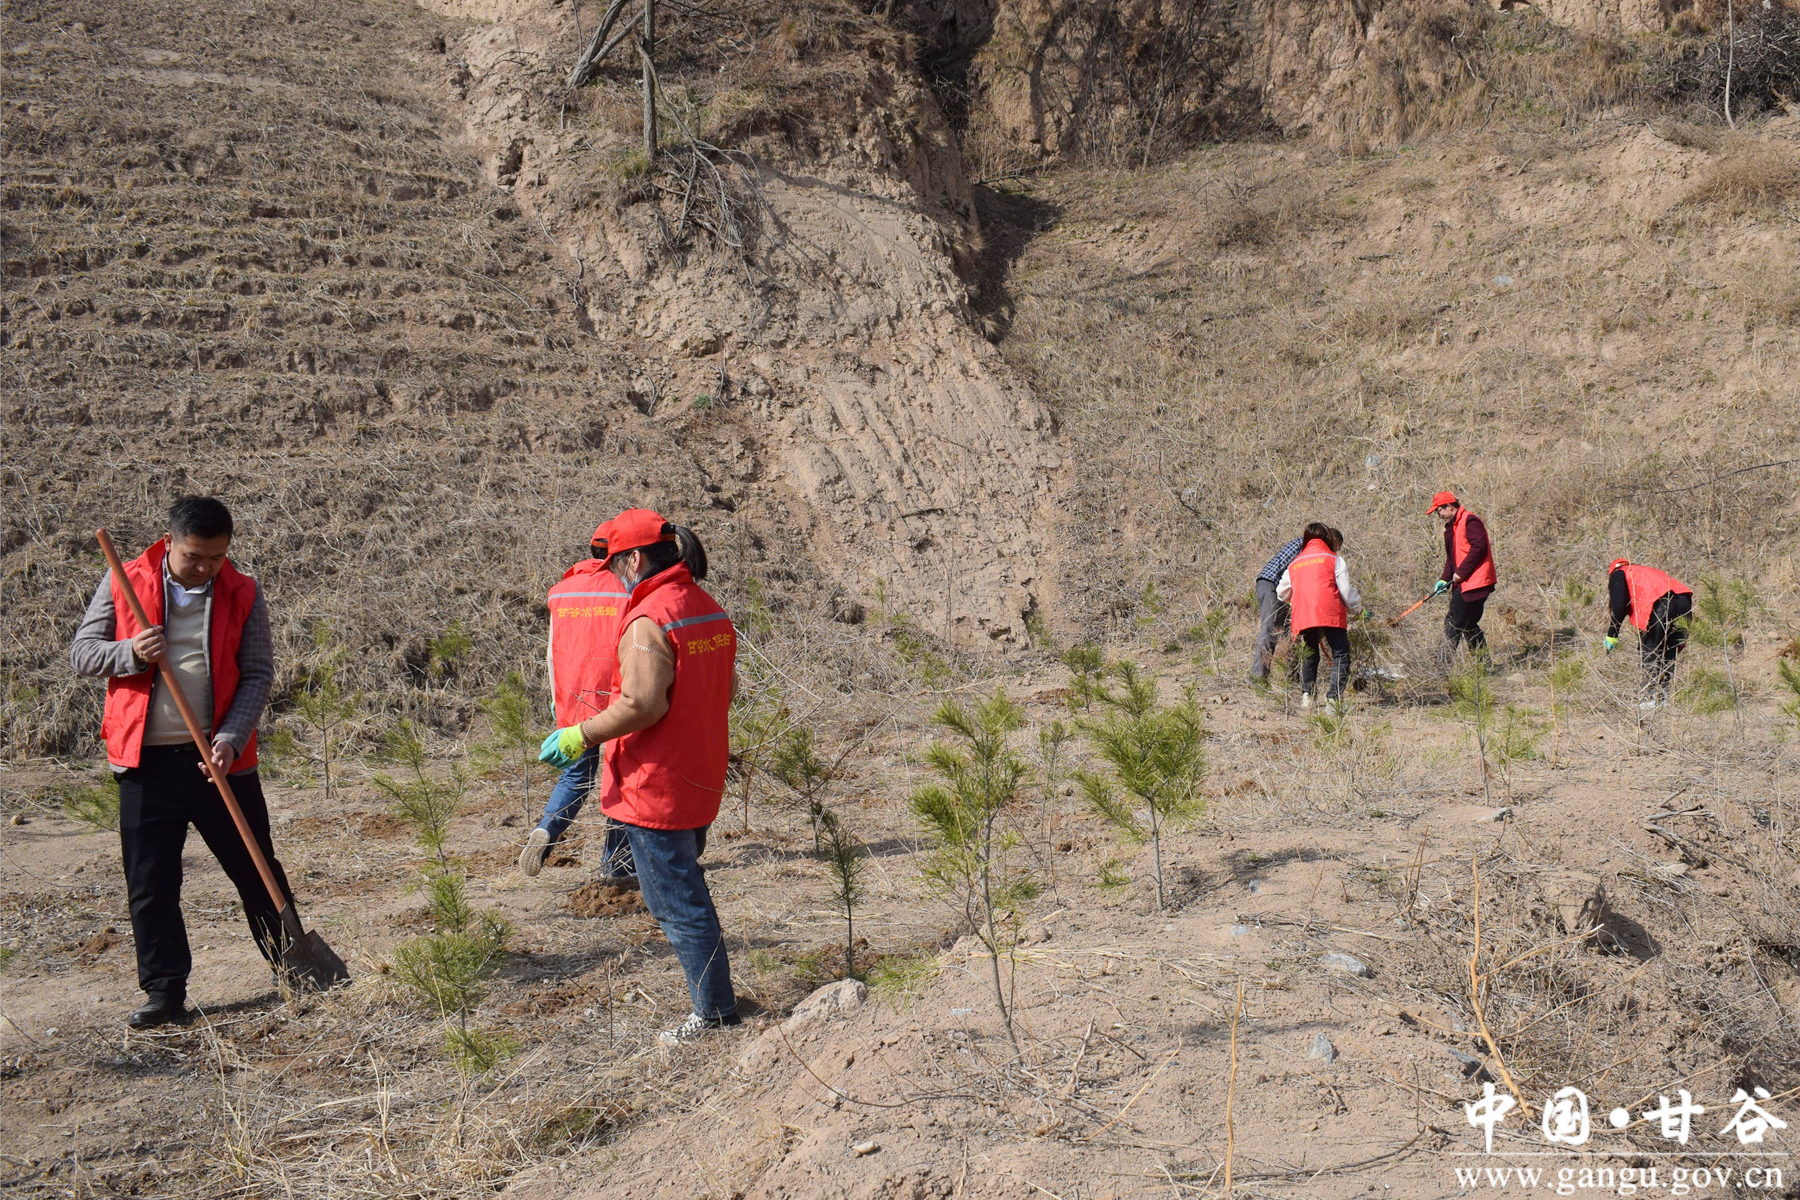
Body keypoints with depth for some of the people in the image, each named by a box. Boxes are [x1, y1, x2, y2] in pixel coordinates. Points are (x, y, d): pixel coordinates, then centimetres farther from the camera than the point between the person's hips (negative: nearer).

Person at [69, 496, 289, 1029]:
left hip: (221, 759, 0)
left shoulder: (242, 594, 0)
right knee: (150, 884, 3)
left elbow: (258, 675, -1)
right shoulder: (123, 585, 0)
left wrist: (231, 738, -15)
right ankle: (165, 994, 14)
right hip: (146, 761, 0)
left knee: (256, 870, 9)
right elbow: (81, 653, 4)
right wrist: (131, 653, -18)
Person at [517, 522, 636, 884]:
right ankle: (614, 866, 10)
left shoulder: (562, 591, 6)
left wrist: (557, 700, 18)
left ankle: (547, 830, -6)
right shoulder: (628, 591, -7)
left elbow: (554, 652, 9)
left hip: (573, 702, 4)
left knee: (576, 774, 18)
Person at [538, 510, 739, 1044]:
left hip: (656, 785, -9)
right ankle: (713, 996, 28)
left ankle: (715, 1009, 8)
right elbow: (725, 690, 14)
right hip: (702, 778, 9)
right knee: (686, 890, 21)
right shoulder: (711, 610, 8)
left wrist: (578, 736, -17)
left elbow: (642, 703, -26)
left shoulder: (650, 620, -20)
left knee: (676, 899, 1)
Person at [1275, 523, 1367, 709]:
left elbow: (1282, 592, 30)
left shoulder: (1294, 563, 23)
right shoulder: (1333, 559, 10)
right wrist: (1357, 608, 24)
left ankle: (1306, 694, 7)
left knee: (1309, 656, 20)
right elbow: (1346, 591, 6)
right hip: (1330, 615, -4)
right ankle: (1334, 696, -18)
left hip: (1303, 617, 4)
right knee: (1341, 655, -2)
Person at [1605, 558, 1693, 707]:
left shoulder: (1617, 574, 21)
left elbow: (1619, 605, 5)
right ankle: (1663, 696, 11)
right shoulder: (1644, 572, 41)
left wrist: (1612, 635, 8)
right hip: (1685, 599, 7)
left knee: (1648, 651, 2)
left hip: (1661, 601, -7)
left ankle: (1650, 698, -3)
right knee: (1669, 652, 14)